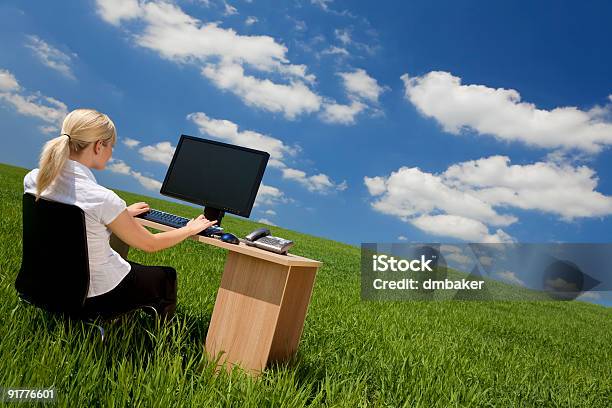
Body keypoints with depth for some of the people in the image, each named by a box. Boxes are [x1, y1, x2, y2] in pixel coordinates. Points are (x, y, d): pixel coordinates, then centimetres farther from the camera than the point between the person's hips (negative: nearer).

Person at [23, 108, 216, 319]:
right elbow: (150, 244, -18)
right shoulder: (102, 198, -32)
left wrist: (123, 213, 20)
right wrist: (191, 229, -1)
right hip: (96, 296, -6)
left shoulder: (32, 179, -11)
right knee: (167, 277, 21)